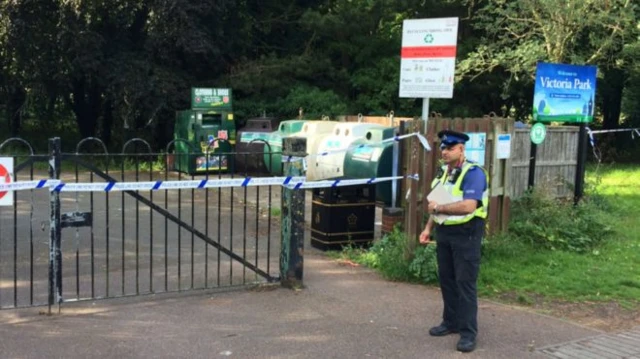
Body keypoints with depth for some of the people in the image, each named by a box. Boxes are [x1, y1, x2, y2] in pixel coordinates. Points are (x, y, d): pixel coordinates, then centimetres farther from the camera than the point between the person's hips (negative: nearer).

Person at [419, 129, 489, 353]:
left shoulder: (473, 173, -16)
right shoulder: (443, 172, 11)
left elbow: (468, 206, -27)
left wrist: (439, 208, -16)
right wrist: (428, 228, 10)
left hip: (466, 235, -8)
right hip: (444, 233, 8)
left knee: (465, 283, -5)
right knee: (446, 280, 14)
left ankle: (468, 332, 0)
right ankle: (451, 322, 27)